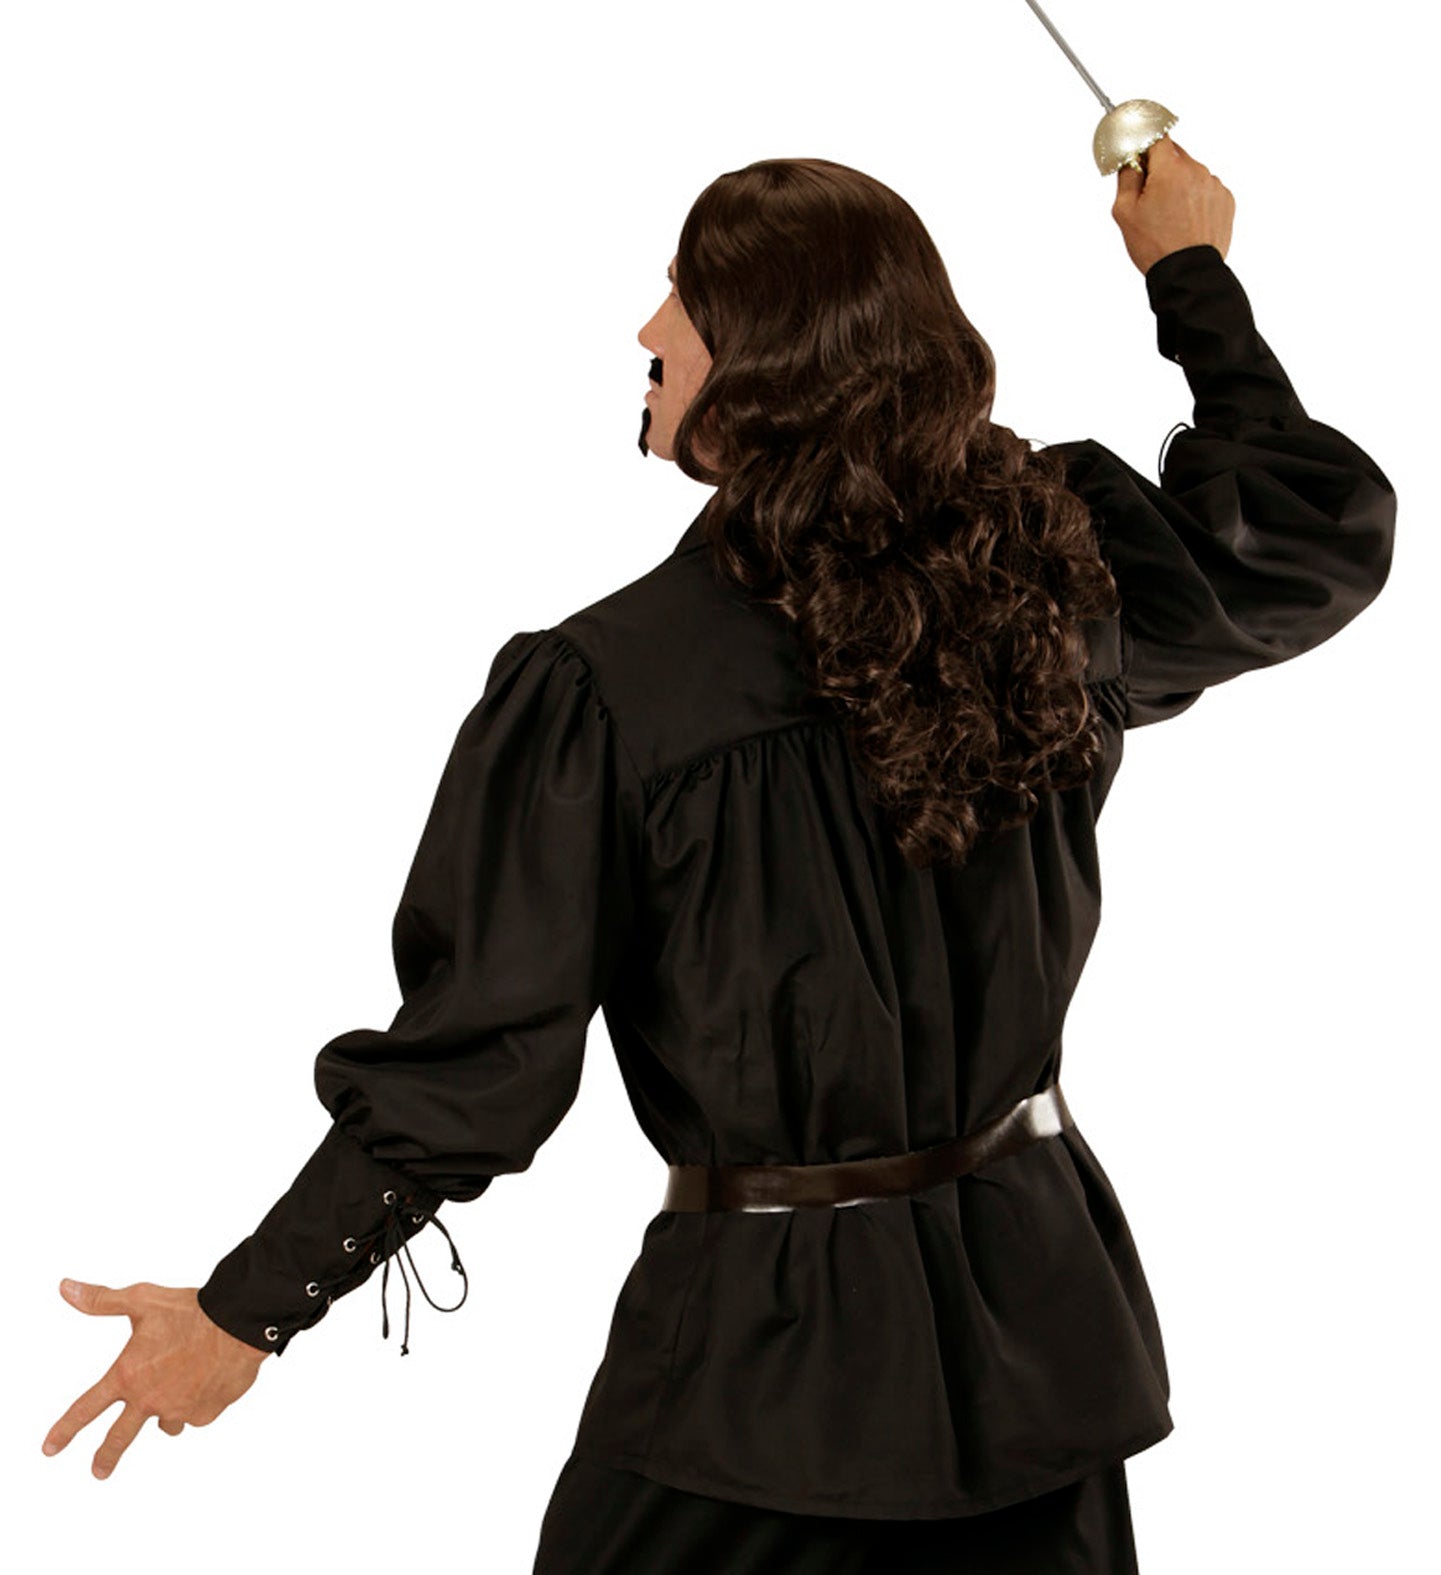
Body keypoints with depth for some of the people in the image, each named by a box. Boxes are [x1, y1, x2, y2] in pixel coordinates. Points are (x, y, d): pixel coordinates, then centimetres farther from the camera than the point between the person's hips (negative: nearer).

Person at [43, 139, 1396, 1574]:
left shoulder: (601, 685, -19)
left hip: (768, 1343, -4)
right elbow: (1321, 531, 12)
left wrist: (248, 1310, -1)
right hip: (1034, 1312, 4)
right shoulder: (1053, 581, -6)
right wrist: (1191, 272, 24)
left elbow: (480, 1063, -14)